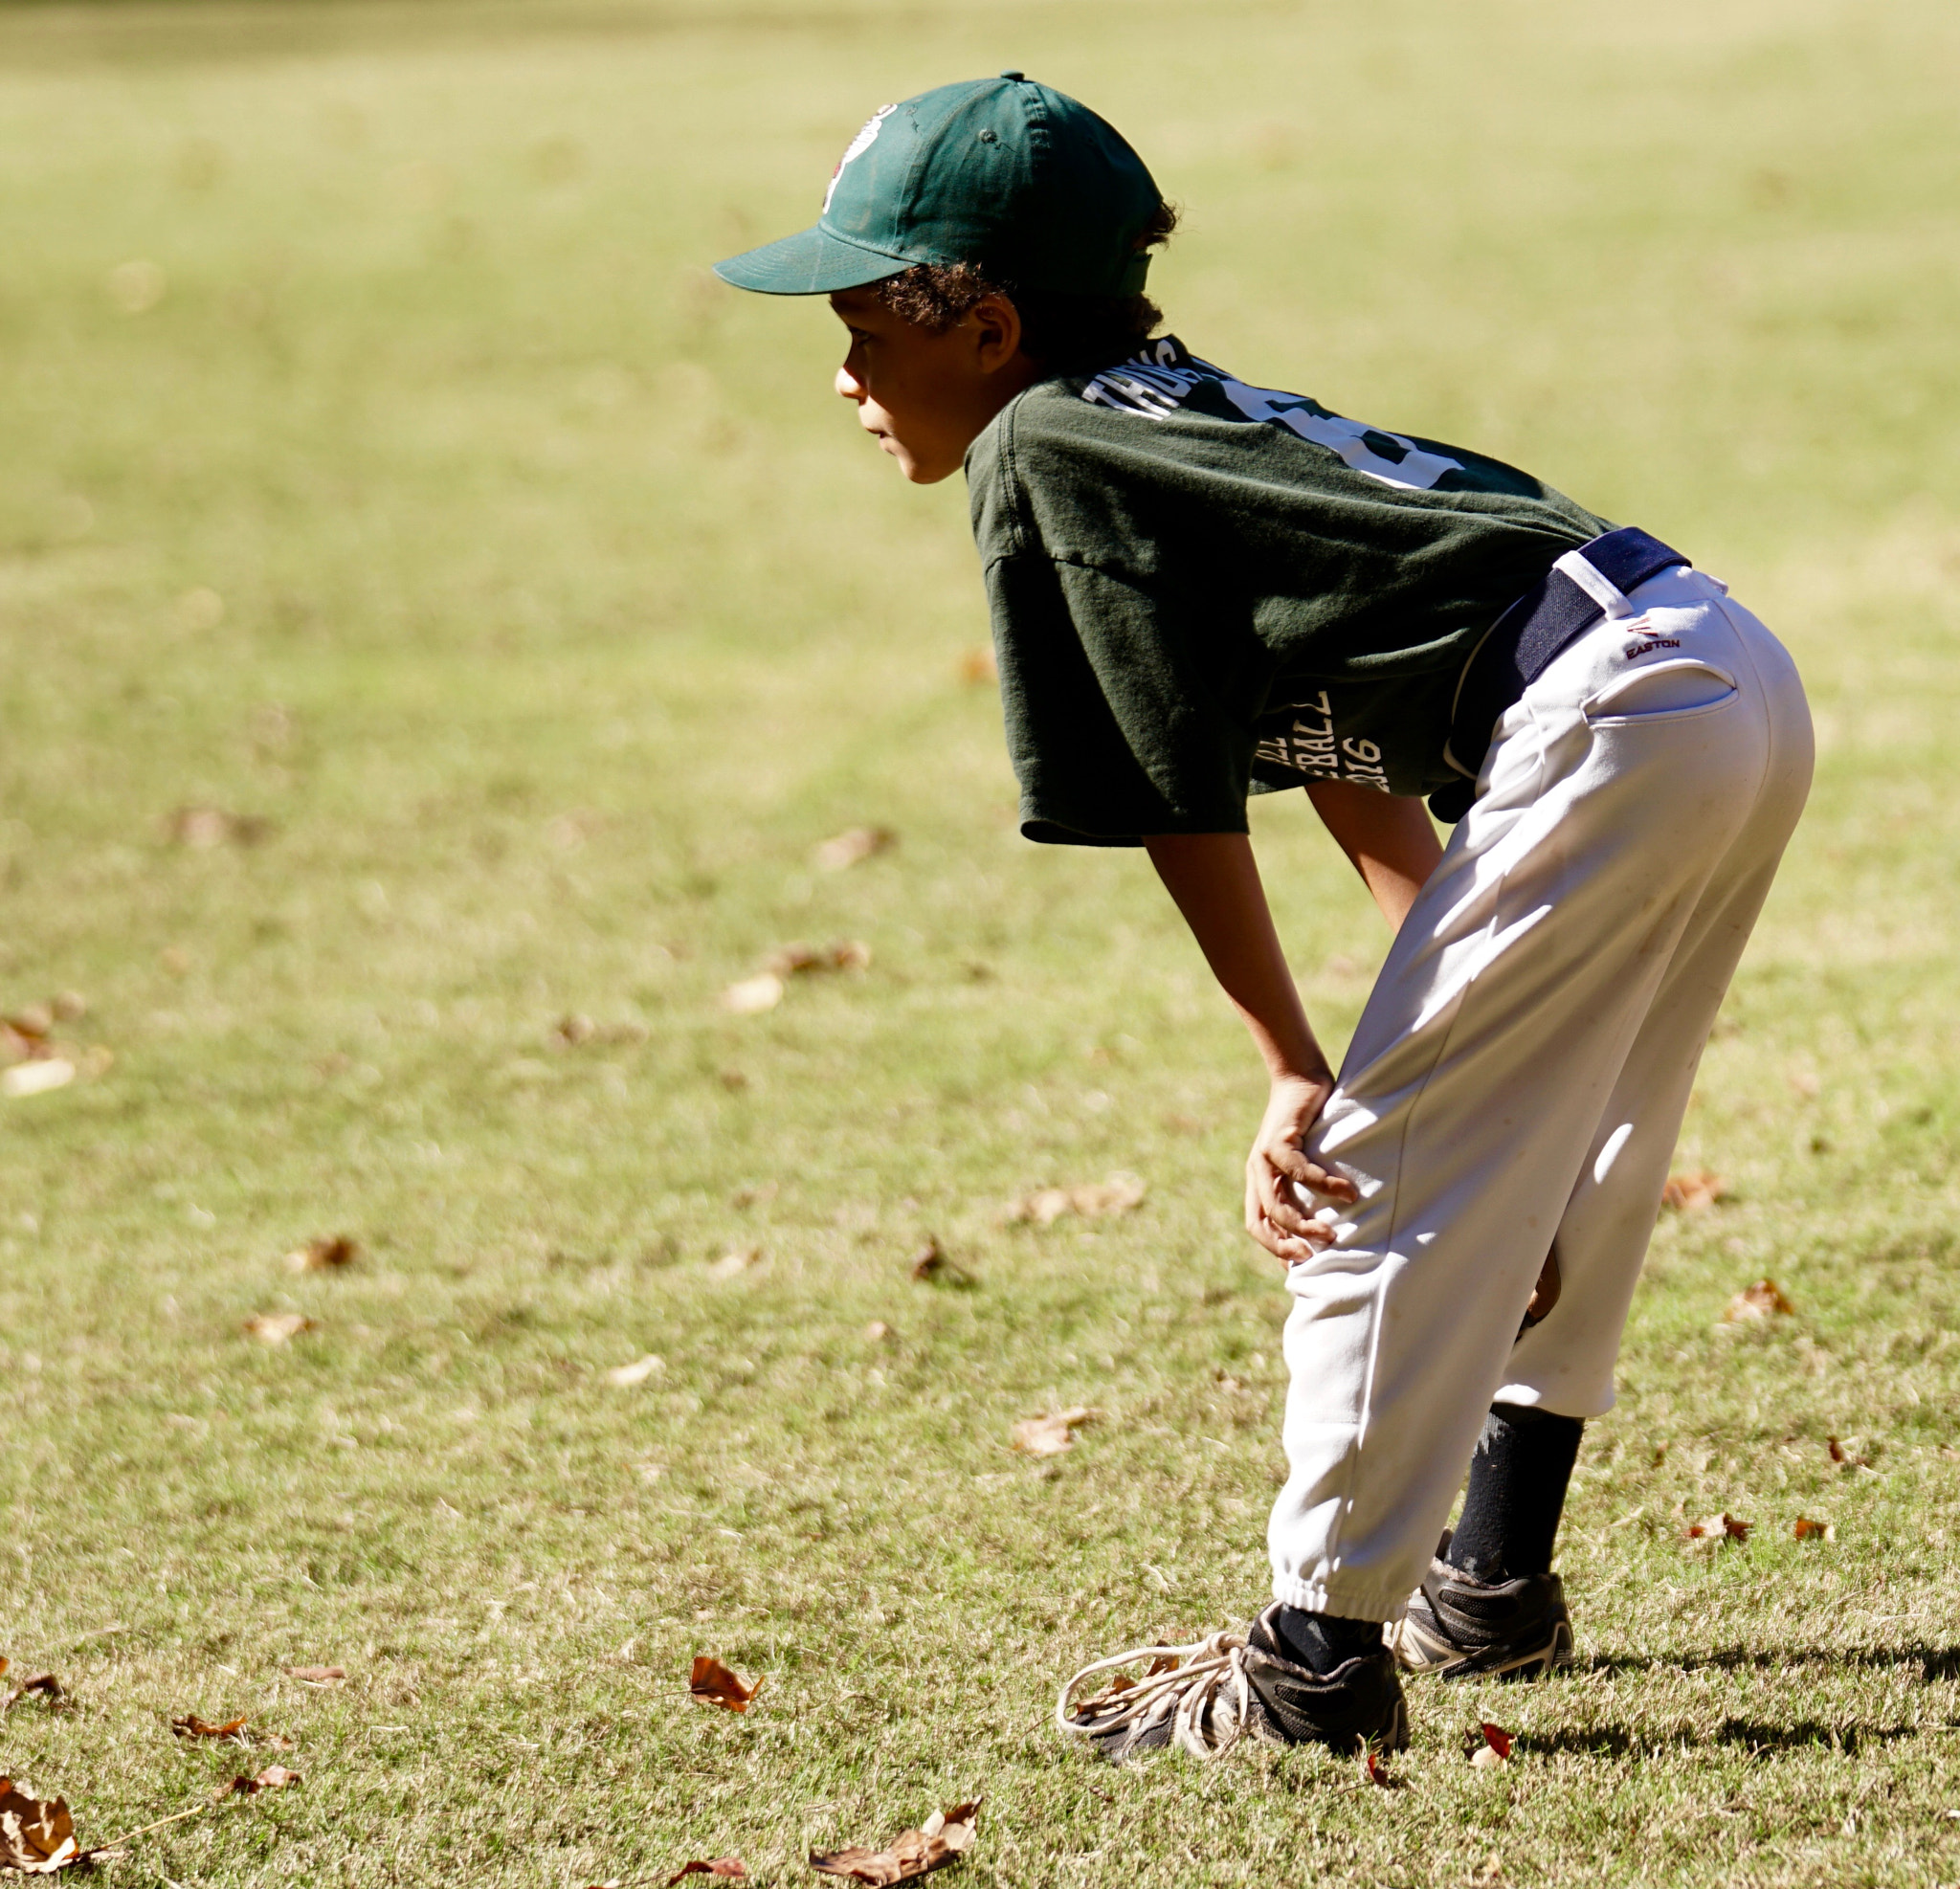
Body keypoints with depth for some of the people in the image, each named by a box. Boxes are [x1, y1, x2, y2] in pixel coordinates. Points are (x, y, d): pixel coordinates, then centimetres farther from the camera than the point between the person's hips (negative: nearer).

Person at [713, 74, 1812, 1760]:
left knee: (1375, 1181, -3)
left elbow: (1180, 802, -3)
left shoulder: (1041, 454, -1)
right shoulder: (1188, 414, 25)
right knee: (1557, 1162, 24)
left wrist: (1297, 1074, 4)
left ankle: (1317, 1664, 0)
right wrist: (1436, 1032, 23)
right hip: (1746, 676, 10)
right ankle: (1493, 1586, 36)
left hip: (1607, 720, -10)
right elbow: (1353, 761, 24)